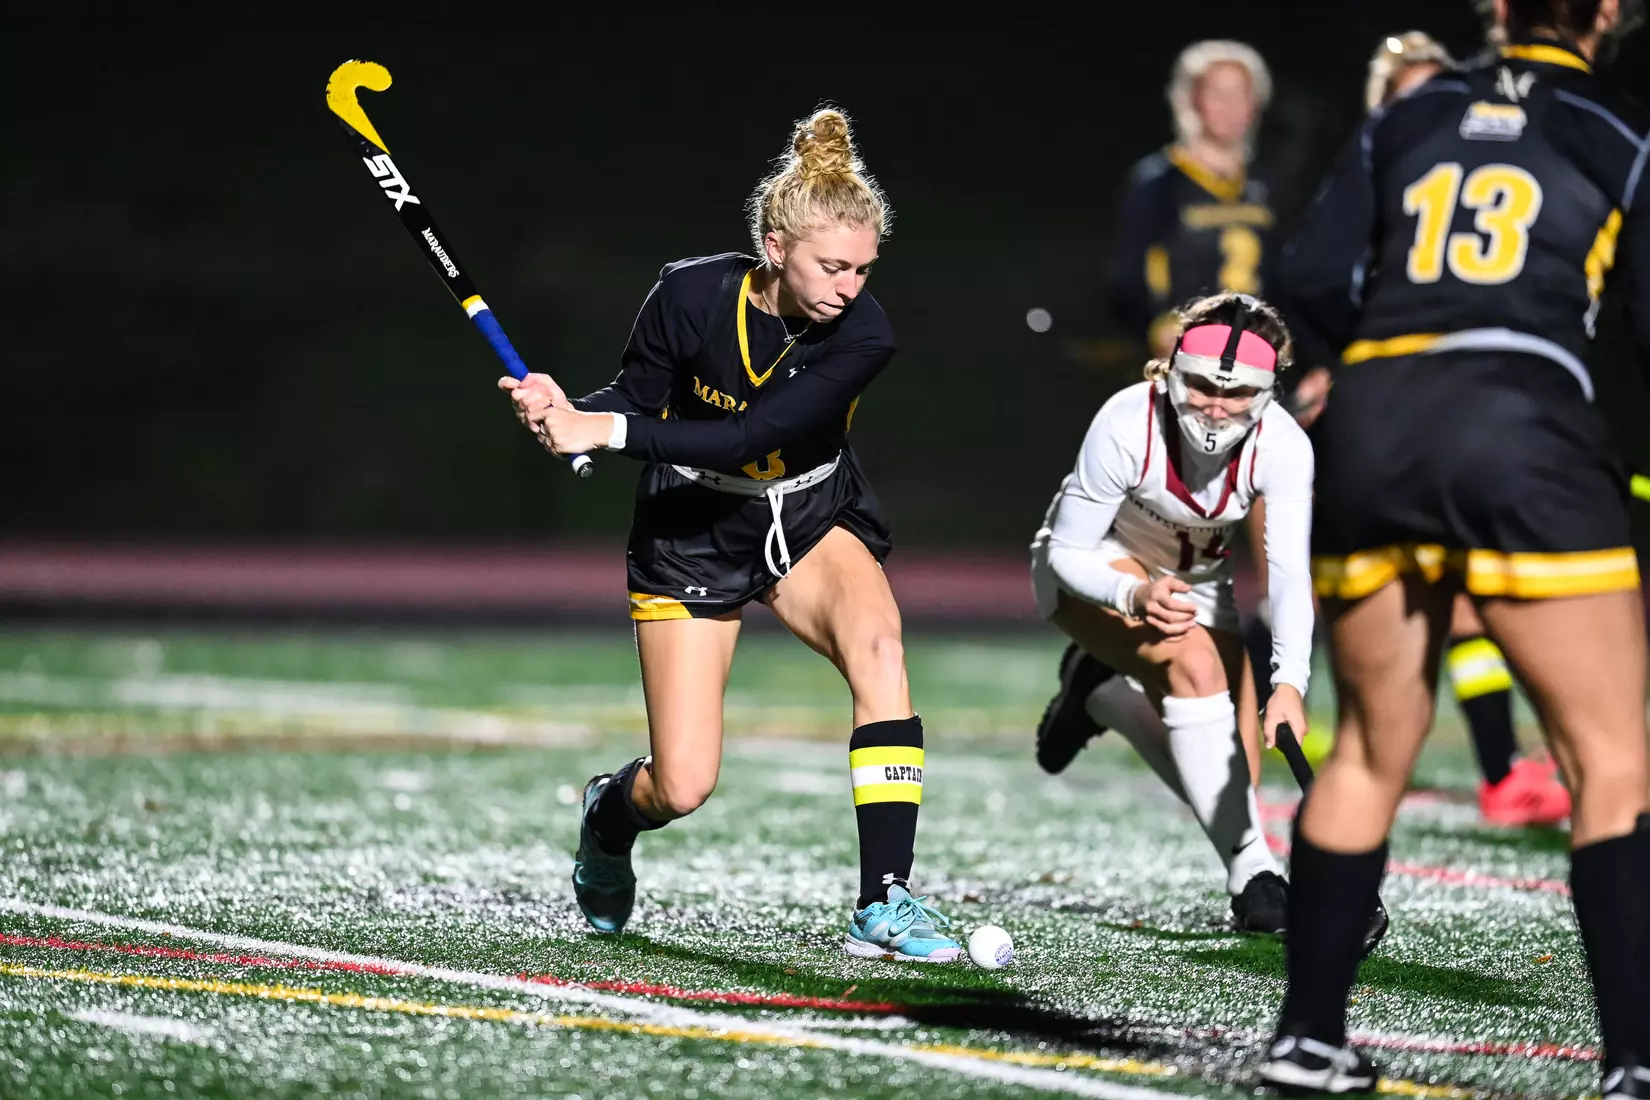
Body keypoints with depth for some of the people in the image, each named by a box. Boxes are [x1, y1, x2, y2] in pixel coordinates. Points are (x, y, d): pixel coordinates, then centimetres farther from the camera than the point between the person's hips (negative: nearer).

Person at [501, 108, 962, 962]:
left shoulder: (862, 337, -23)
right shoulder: (692, 296, -22)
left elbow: (747, 436, -32)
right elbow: (636, 398, -7)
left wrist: (607, 430, -37)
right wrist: (568, 412, -28)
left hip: (814, 518, 1)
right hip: (694, 531, -1)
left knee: (878, 643, -32)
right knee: (682, 788, -5)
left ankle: (885, 903, -27)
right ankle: (607, 819, 35)